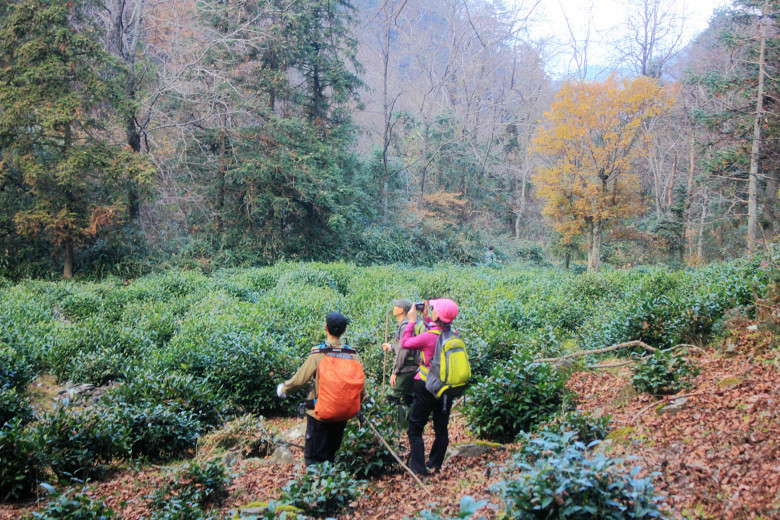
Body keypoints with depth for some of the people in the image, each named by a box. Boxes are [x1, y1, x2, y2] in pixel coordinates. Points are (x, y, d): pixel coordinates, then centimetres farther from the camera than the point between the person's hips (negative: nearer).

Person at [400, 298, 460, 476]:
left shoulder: (429, 337, -23)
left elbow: (405, 343, -7)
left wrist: (412, 321, 1)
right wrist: (426, 319, 16)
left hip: (427, 387, -6)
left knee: (415, 428, 7)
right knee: (441, 429, 17)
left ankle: (419, 469, 5)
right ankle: (435, 466, 26)